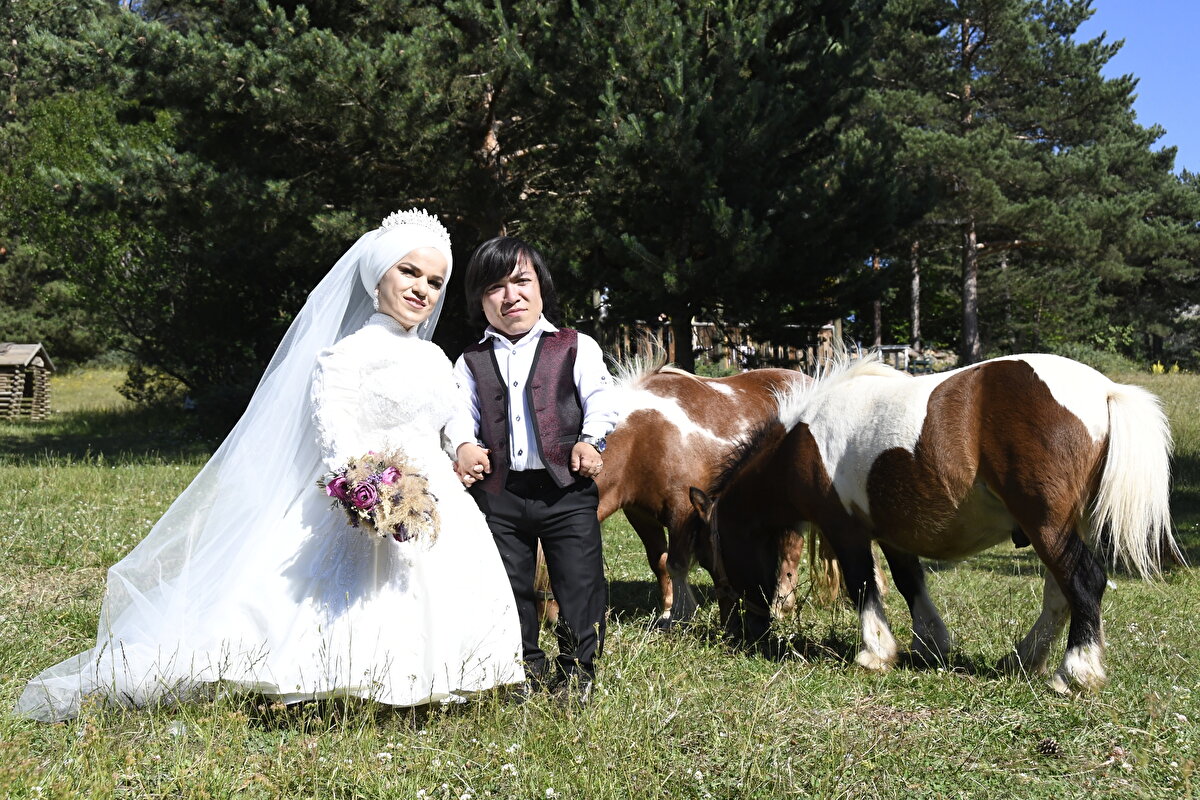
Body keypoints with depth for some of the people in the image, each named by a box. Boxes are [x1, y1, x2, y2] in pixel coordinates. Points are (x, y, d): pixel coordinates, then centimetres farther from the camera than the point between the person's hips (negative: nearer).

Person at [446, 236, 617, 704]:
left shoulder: (576, 347, 8)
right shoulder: (471, 363, 14)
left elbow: (599, 397, -1)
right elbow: (458, 410, 2)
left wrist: (590, 440, -19)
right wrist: (464, 446, -19)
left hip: (566, 488, -2)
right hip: (498, 492, 2)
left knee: (579, 582, -1)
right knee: (507, 587, 9)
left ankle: (576, 670, 15)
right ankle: (527, 668, 25)